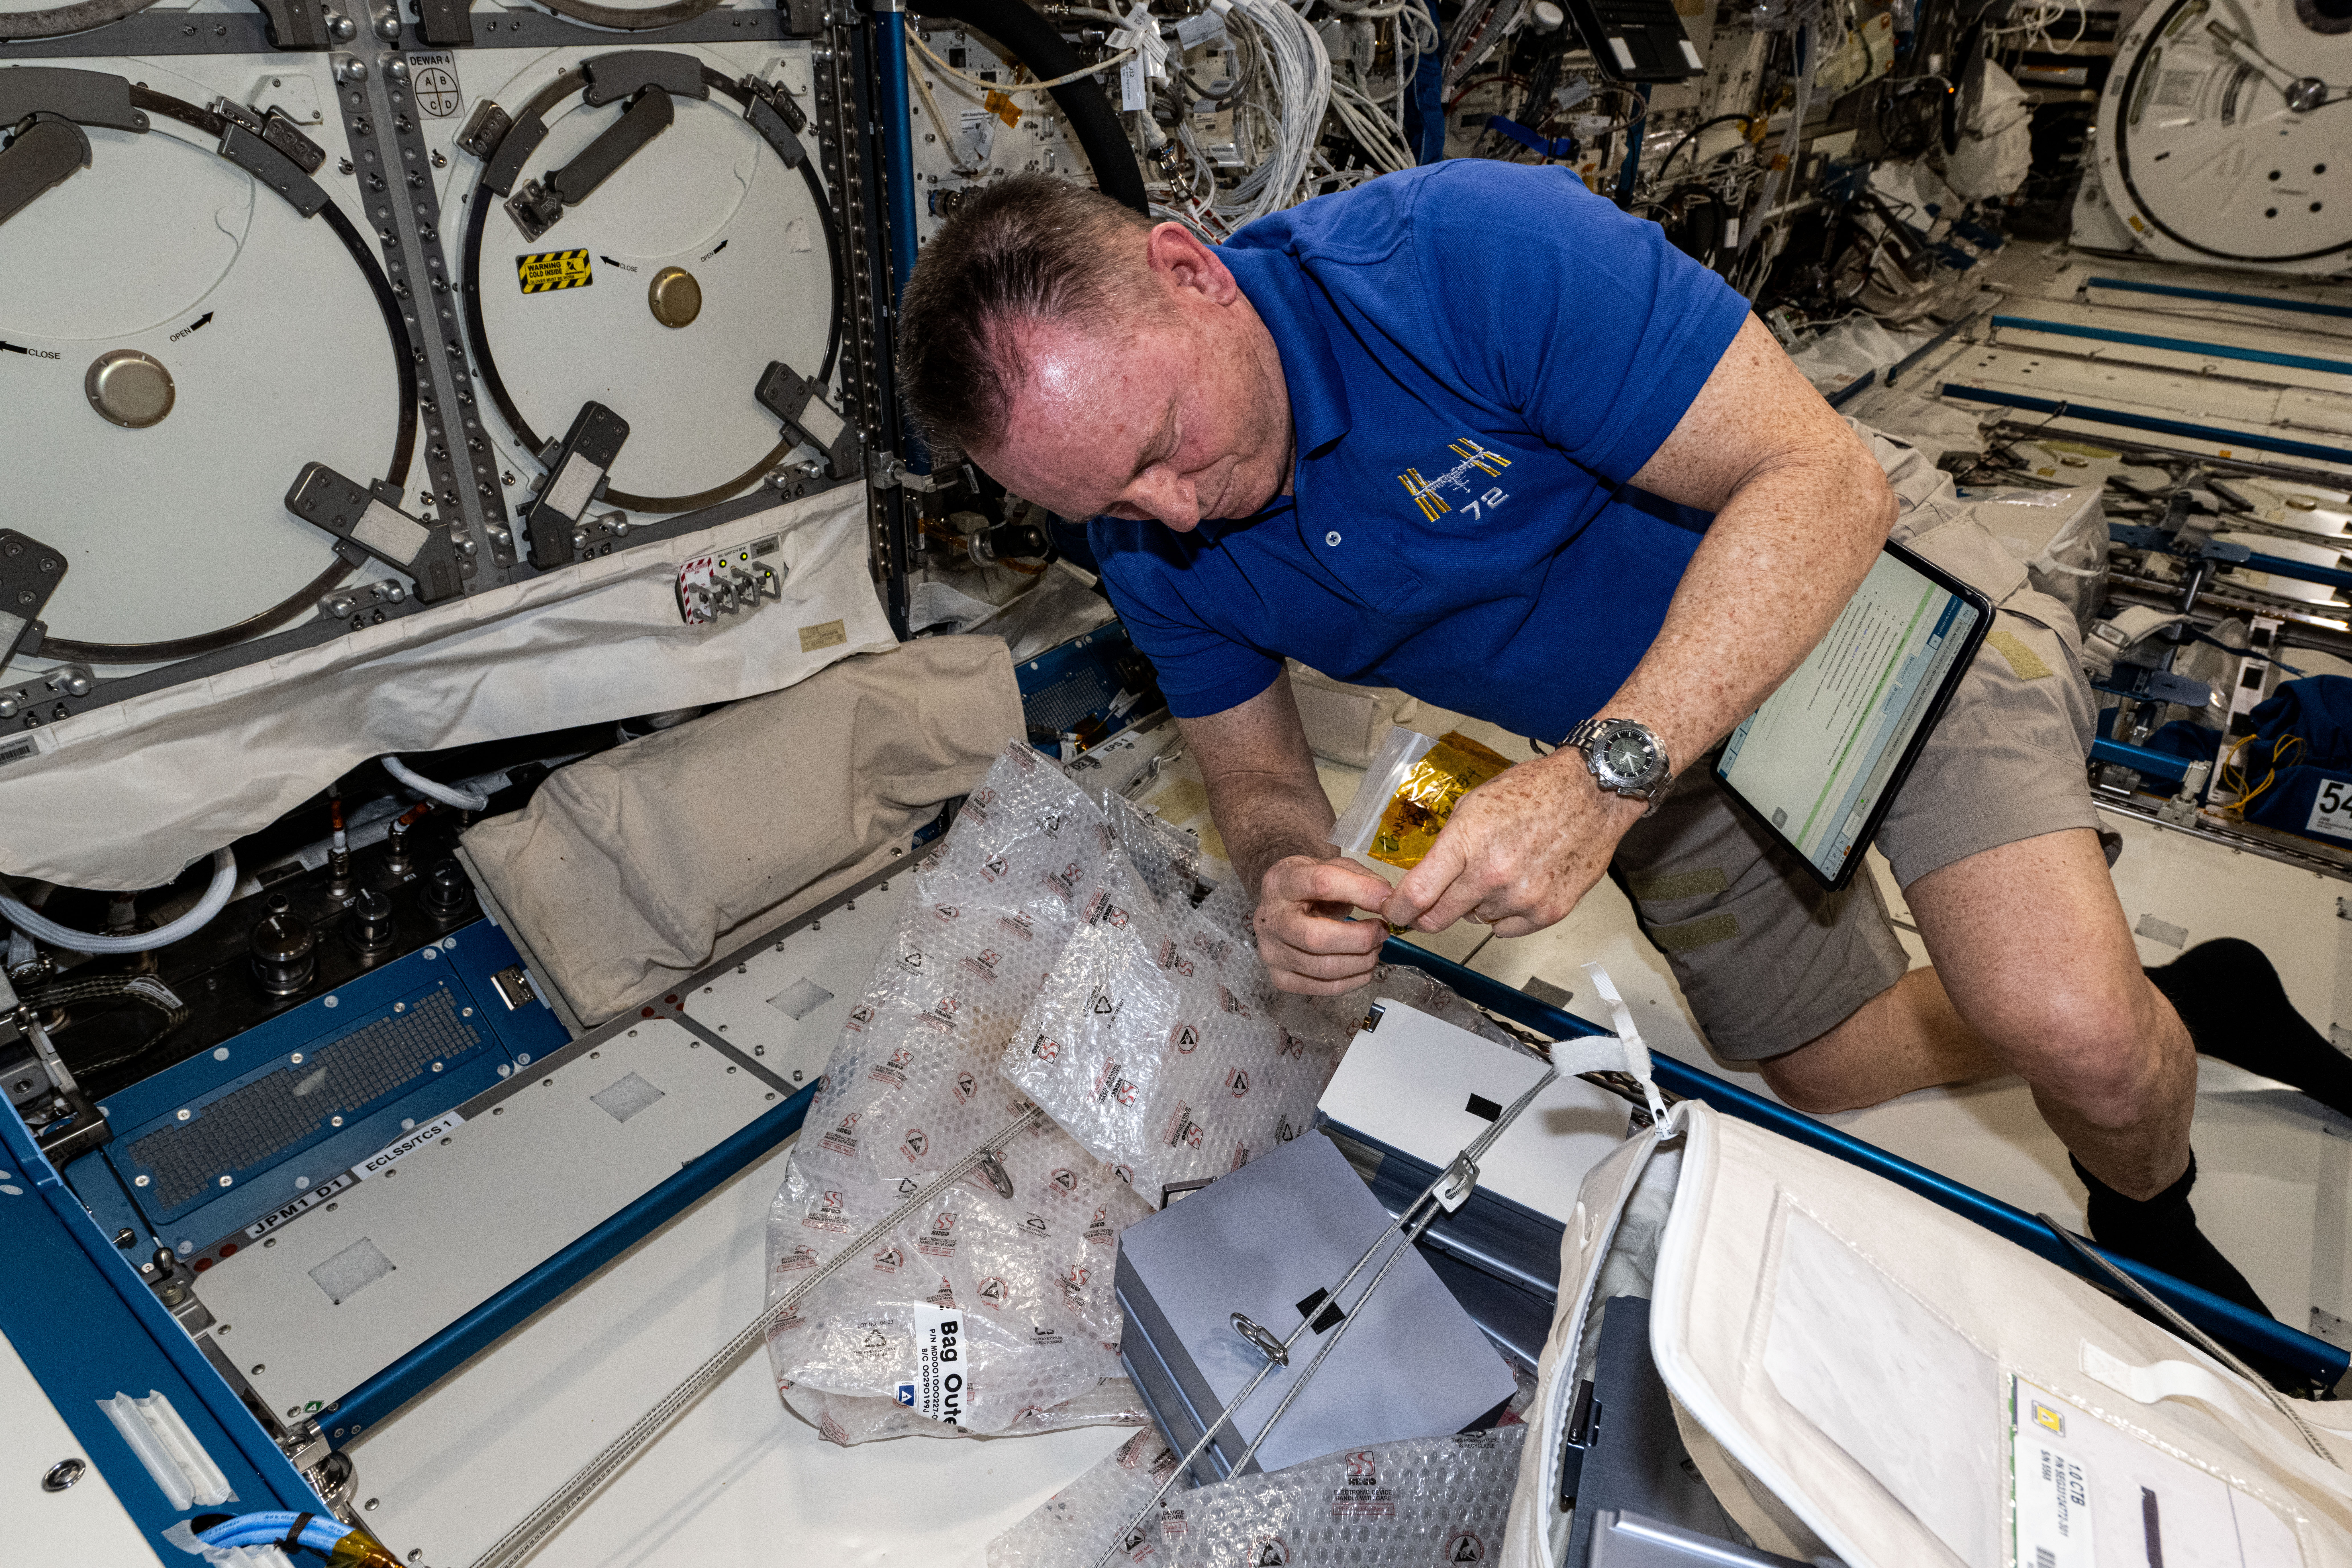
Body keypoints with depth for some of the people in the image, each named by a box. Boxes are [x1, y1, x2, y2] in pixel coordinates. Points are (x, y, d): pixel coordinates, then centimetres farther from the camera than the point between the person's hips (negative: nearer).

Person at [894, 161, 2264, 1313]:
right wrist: (1289, 879, -29)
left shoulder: (1471, 250, -34)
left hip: (1852, 581, -5)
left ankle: (2154, 1231, 17)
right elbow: (1258, 778, -4)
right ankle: (2168, 1004, 47)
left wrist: (1600, 780, -44)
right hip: (1649, 745, 6)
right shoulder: (1150, 539, -15)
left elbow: (1822, 480, -33)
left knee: (2075, 1036, -22)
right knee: (1837, 1072, 16)